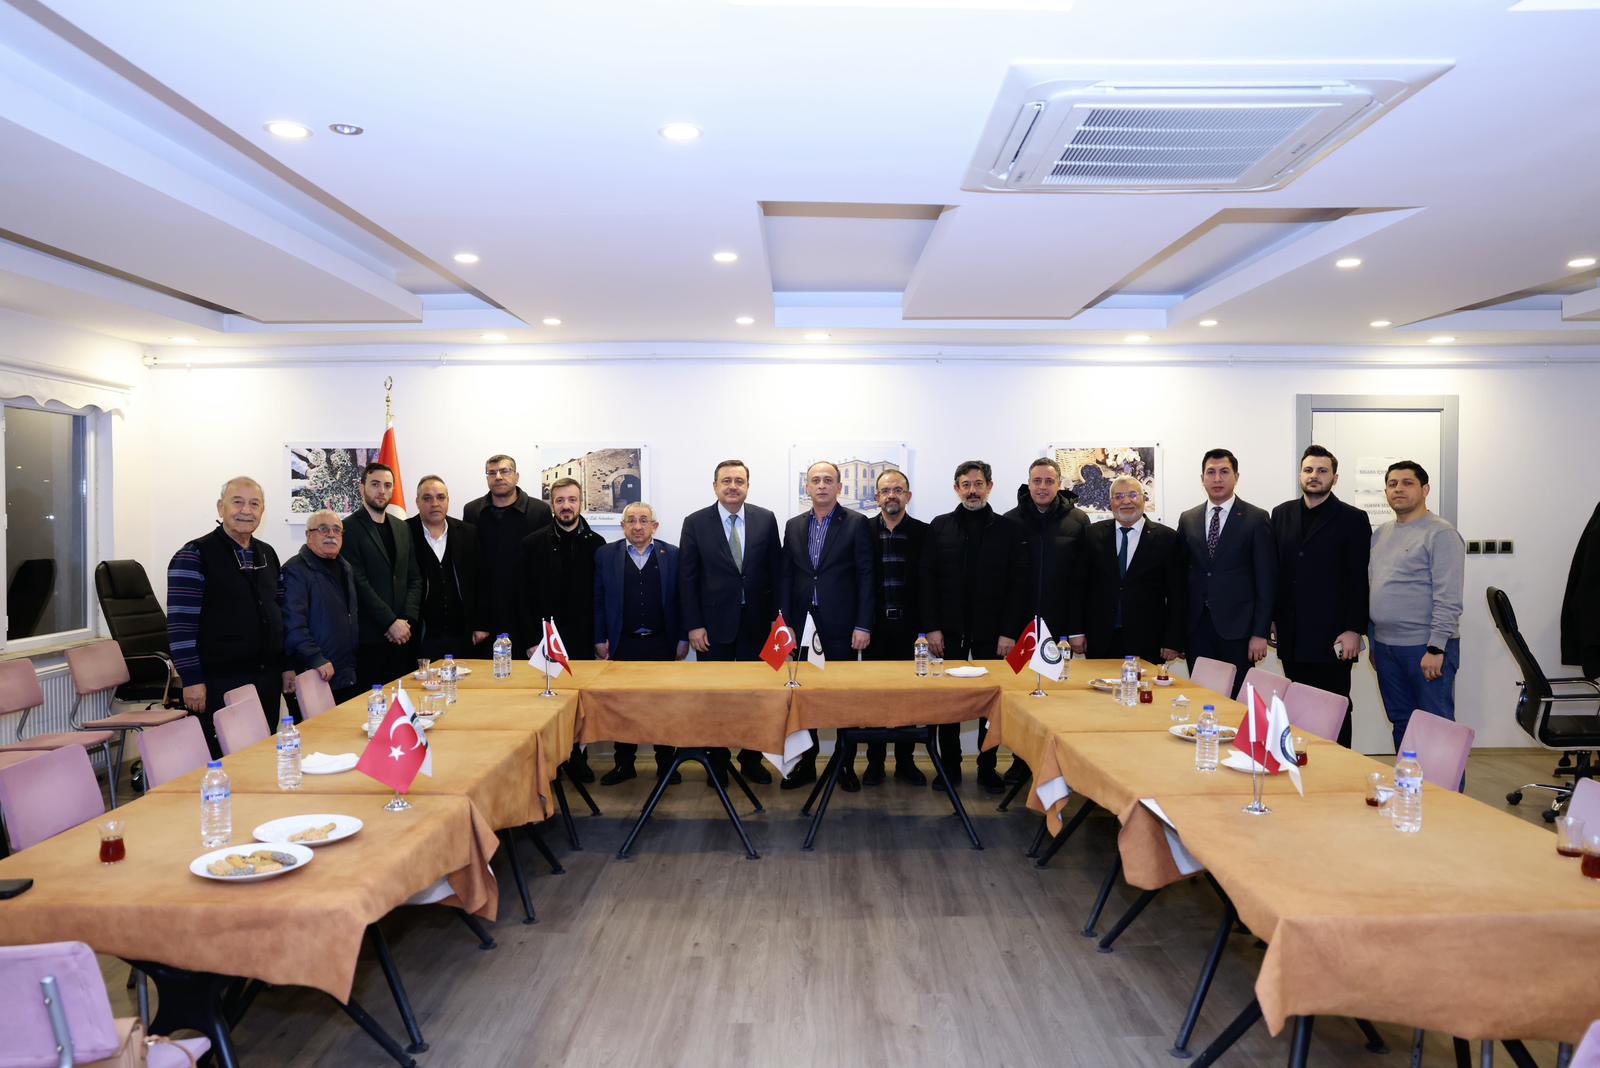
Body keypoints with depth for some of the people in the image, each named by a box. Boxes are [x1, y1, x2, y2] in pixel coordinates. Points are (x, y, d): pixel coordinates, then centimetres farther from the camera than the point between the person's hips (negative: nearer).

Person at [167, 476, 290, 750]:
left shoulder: (268, 554, 12)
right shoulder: (195, 555, -8)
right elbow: (180, 624, -12)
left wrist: (286, 666, 15)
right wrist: (192, 681, -16)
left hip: (267, 680, 6)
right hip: (220, 683, -6)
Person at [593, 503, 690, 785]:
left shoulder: (672, 555, 3)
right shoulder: (606, 555, 4)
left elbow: (681, 598, 3)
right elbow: (598, 600, 4)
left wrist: (683, 639, -1)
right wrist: (600, 640, 0)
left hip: (662, 644, 0)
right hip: (623, 645, 0)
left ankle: (665, 762, 19)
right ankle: (624, 764, 20)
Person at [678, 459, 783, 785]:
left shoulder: (766, 519, 2)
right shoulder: (695, 523, -2)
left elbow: (776, 570, 5)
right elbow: (687, 578, -2)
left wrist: (776, 616, 1)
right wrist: (693, 625, -7)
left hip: (756, 622, 1)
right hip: (713, 623, -1)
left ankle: (751, 758, 23)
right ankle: (717, 760, 22)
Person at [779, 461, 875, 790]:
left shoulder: (856, 523, -1)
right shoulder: (794, 526, 10)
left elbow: (866, 575, -4)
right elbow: (785, 576, 10)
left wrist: (863, 625, -10)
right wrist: (785, 622, 3)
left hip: (841, 625, -3)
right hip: (802, 624, 4)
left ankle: (845, 764, 16)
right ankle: (806, 763, 19)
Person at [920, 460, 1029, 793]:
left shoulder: (1010, 529, 2)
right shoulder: (939, 527, 5)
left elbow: (1018, 584, -2)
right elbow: (927, 580, 2)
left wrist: (1009, 632, -8)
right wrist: (932, 627, -6)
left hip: (992, 631, -1)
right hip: (949, 631, 1)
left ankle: (988, 768, 18)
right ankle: (949, 767, 18)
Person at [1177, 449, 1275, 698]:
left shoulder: (1257, 519, 0)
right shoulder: (1187, 520, 10)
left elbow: (1266, 581, -3)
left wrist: (1260, 633, -8)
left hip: (1236, 628, -3)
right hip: (1196, 627, 3)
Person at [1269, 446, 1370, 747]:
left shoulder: (1352, 519, 0)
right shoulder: (1282, 514, 12)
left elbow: (1360, 580, -4)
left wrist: (1354, 630, -9)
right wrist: (1271, 617, 8)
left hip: (1332, 638, -4)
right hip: (1292, 637, 4)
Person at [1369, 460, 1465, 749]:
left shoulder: (1440, 534, -9)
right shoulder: (1380, 534, 13)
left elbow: (1448, 599, -15)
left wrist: (1436, 649, -19)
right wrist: (1374, 643, 15)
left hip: (1426, 648, -7)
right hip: (1386, 647, 7)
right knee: (1401, 724, 14)